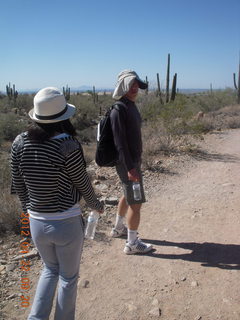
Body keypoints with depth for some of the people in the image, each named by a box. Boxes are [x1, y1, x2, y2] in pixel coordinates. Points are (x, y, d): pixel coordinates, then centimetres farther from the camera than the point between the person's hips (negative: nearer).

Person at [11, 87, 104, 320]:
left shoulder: (20, 143, -7)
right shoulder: (68, 146, -21)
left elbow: (18, 184, 2)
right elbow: (83, 184, -9)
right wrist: (96, 205, 11)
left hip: (37, 223, 5)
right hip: (67, 223, -4)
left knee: (50, 269, 30)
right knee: (68, 277, 20)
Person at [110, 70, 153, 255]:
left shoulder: (131, 106, 11)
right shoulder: (119, 110, -19)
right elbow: (120, 142, -23)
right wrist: (130, 168, -25)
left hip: (134, 160, 10)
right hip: (127, 163, -10)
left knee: (127, 195, 24)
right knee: (136, 202, -2)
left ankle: (118, 228, 43)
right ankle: (132, 244, 12)